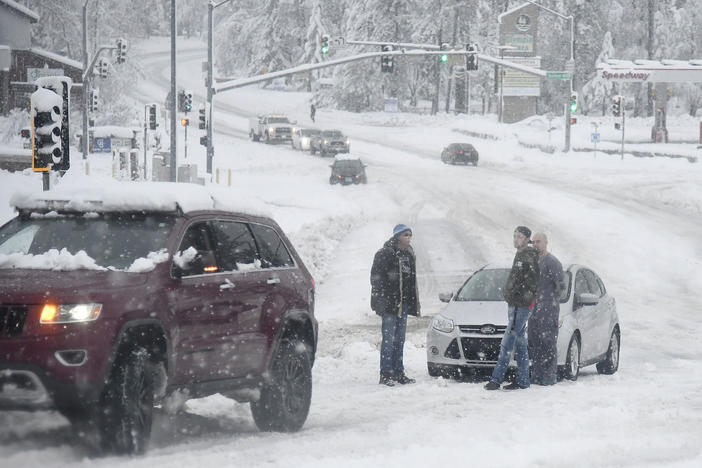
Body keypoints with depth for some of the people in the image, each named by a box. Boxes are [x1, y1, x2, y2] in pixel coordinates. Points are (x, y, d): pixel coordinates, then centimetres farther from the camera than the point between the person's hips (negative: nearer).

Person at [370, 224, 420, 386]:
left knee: (400, 338, 11)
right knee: (389, 338, -8)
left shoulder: (408, 254, 15)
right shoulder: (385, 254, -10)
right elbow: (376, 278, -13)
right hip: (390, 302, -8)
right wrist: (380, 301, -19)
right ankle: (385, 374, -6)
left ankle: (398, 372, 16)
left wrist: (414, 302, 18)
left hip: (404, 302, 8)